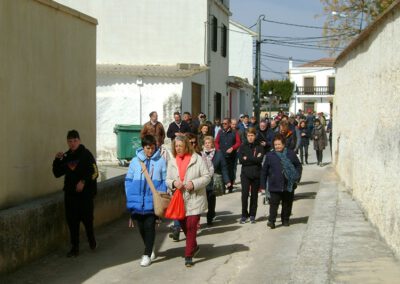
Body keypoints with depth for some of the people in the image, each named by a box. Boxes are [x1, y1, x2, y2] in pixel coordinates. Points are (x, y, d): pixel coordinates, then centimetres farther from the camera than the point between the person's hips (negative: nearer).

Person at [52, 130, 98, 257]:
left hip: (85, 192, -5)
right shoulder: (66, 156, 10)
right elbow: (57, 173, 12)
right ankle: (74, 248, 12)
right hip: (70, 193, 5)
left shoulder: (86, 154, -7)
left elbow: (94, 172, -12)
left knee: (87, 218, 3)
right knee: (72, 221, 4)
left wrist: (84, 181, -25)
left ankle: (92, 240, 31)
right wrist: (57, 160, -2)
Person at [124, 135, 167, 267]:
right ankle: (150, 249, 32)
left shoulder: (161, 161, -1)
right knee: (141, 226, 12)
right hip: (138, 201, 3)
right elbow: (128, 180, 6)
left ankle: (147, 254, 5)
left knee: (150, 226, -2)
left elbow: (165, 181, 2)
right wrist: (130, 199, 0)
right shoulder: (135, 161, 3)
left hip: (153, 201, -3)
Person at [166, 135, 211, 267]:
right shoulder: (172, 162, 8)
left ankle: (188, 256, -2)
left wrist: (194, 184, -19)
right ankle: (194, 247, 40)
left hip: (194, 199, -5)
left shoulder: (197, 159, -5)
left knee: (191, 227, -10)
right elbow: (168, 180, 11)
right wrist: (174, 183, -12)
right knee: (184, 226, 15)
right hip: (179, 200, 5)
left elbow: (207, 177, -5)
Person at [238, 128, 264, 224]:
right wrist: (254, 159, -11)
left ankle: (252, 215, 16)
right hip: (245, 173, 0)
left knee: (254, 195, 6)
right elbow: (241, 160, -7)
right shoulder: (243, 146, 5)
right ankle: (244, 215, 1)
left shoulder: (259, 147, 4)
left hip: (256, 174, 1)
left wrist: (247, 158, -11)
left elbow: (260, 160, -11)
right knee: (244, 194, -9)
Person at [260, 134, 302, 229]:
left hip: (289, 185, 2)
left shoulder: (291, 153, 3)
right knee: (274, 203, -9)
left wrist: (297, 178, -2)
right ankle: (271, 220, -7)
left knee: (287, 203, 11)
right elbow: (264, 170, 6)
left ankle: (285, 219, 25)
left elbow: (298, 166, 10)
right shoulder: (270, 155, 2)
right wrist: (262, 184, 4)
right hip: (275, 185, -1)